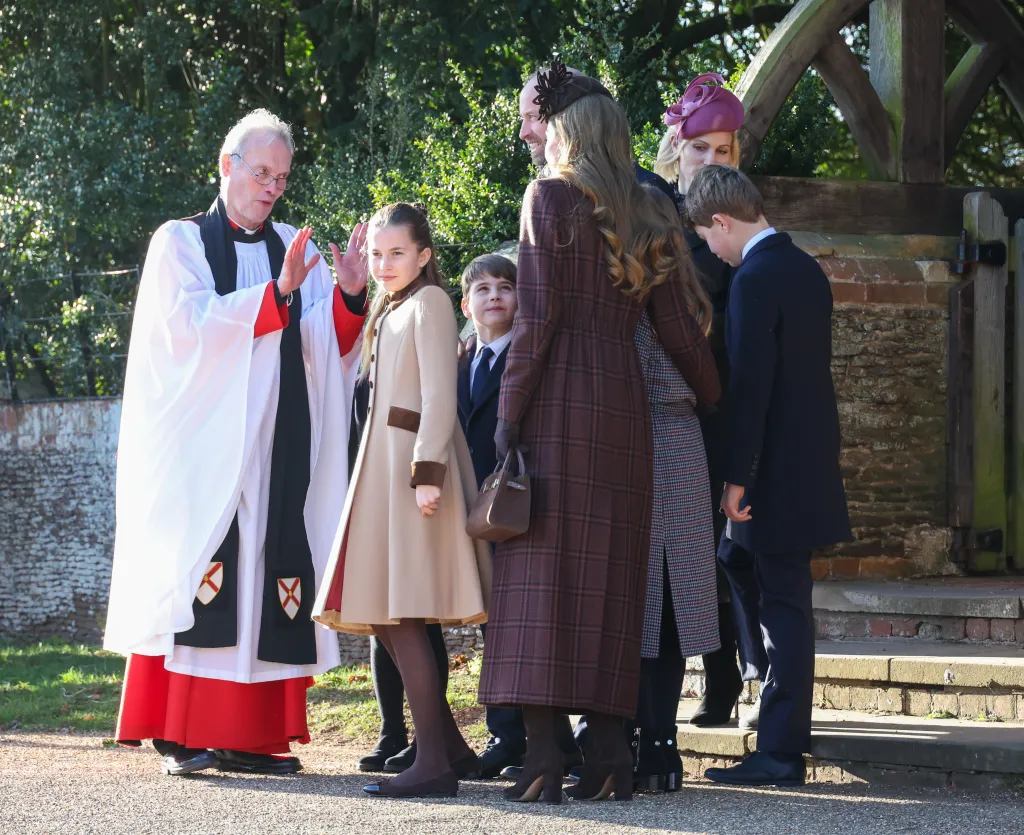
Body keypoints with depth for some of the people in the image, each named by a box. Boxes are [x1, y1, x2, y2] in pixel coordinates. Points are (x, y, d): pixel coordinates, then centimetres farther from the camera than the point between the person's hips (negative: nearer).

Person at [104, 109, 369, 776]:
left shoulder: (295, 251, 16)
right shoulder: (181, 244, 5)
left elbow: (332, 346, 7)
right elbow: (188, 327, -11)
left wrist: (349, 296, -13)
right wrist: (275, 294, -19)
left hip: (278, 446, 4)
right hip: (204, 442, -4)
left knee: (270, 576, -2)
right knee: (198, 572, -10)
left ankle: (250, 732, 0)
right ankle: (183, 733, -9)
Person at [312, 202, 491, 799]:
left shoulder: (428, 301, -6)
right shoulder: (390, 310, 22)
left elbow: (439, 396, -15)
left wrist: (426, 472, -22)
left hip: (413, 462, -10)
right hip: (385, 464, 10)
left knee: (399, 614, -14)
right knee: (384, 616, 8)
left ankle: (433, 762, -15)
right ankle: (449, 744, 13)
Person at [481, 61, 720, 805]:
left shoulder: (550, 197, -2)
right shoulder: (648, 219, 13)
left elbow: (537, 316, -10)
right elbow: (680, 330, 11)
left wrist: (508, 414, -8)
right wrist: (722, 409, 23)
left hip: (559, 397, -5)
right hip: (625, 402, 5)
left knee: (543, 568, -7)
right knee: (610, 572, 7)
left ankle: (544, 754, -14)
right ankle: (610, 748, 2)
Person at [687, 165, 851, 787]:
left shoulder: (755, 280, -16)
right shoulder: (808, 269, 12)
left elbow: (750, 384, -20)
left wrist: (737, 476, -17)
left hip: (776, 471, -9)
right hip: (813, 463, 9)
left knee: (783, 602, -6)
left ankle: (782, 752, -4)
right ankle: (783, 728, 20)